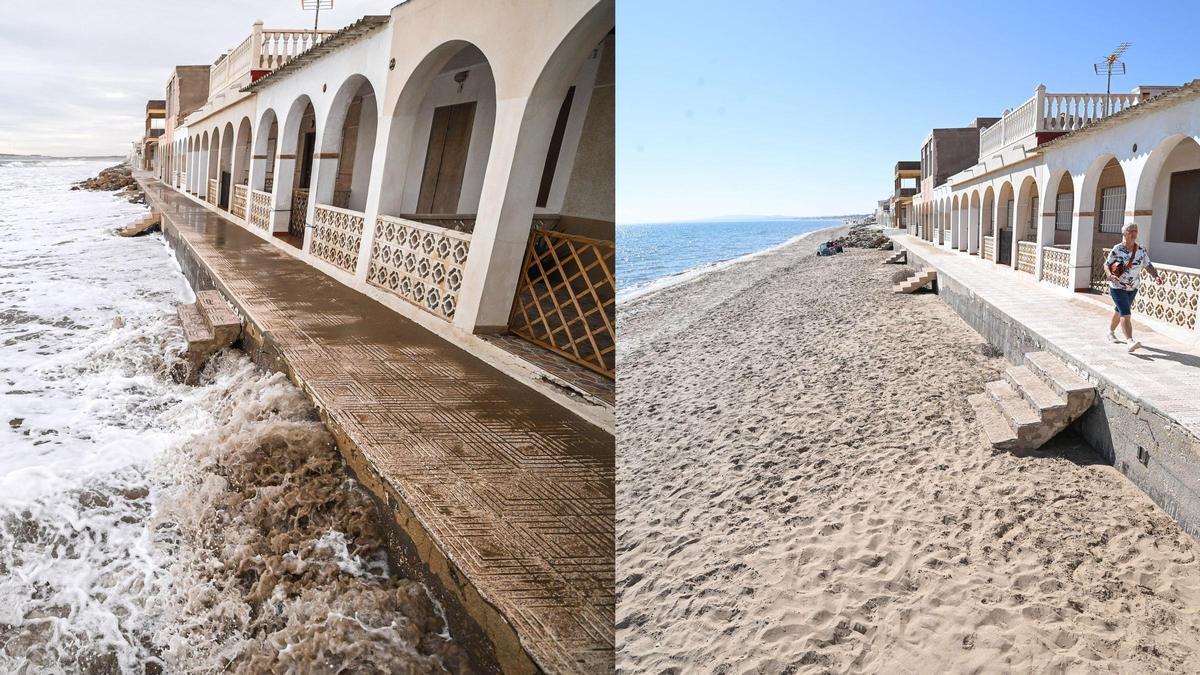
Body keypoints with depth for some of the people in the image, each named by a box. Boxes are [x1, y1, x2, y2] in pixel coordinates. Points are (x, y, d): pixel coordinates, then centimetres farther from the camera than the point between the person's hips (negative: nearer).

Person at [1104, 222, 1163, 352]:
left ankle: (1111, 333, 41)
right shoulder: (1117, 250, -12)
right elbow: (1106, 264, -9)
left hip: (1133, 289, 6)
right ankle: (1130, 341, -26)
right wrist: (1110, 275, -28)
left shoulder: (1141, 251, 1)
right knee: (1125, 314, -17)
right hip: (1118, 288, -6)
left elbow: (1148, 265, -1)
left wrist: (1156, 276, -19)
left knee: (1119, 311, 21)